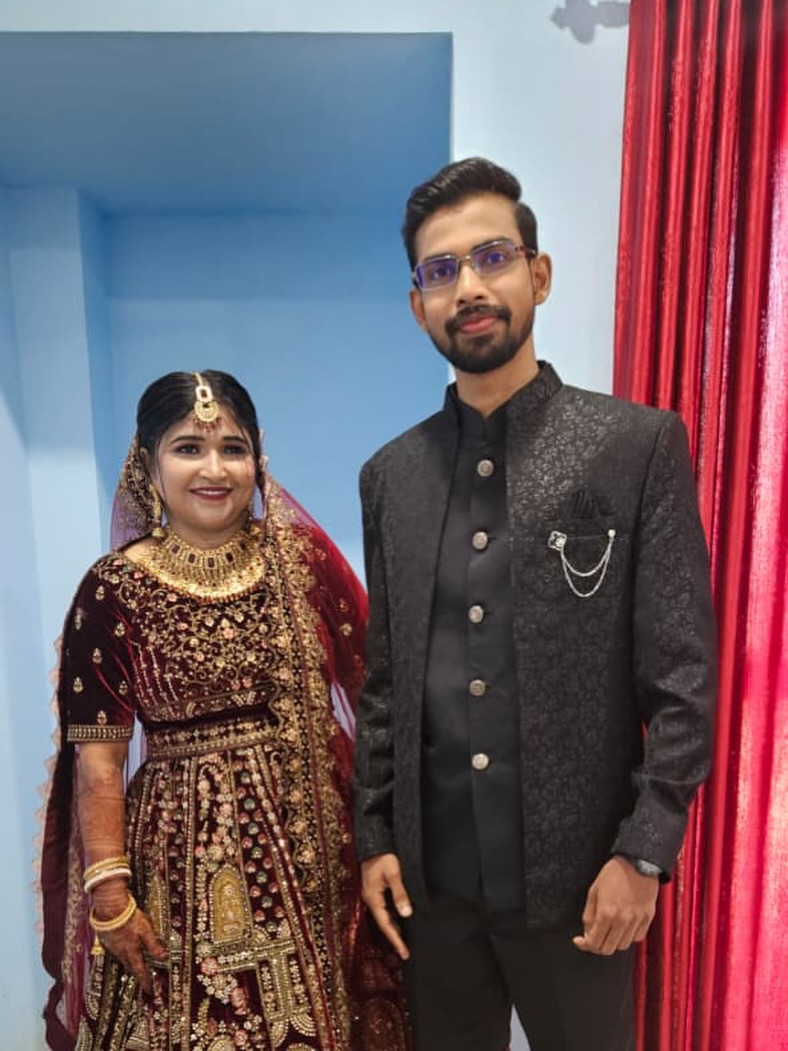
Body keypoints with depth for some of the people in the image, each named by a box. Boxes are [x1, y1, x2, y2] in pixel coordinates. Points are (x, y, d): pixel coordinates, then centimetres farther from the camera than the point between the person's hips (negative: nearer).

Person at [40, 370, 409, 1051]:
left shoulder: (305, 557, -3)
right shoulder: (114, 588, -7)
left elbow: (371, 691, 0)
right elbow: (98, 756, -5)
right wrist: (109, 888, -6)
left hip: (317, 840, 2)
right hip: (186, 851, -1)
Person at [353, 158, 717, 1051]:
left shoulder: (639, 445, -7)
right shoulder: (390, 474, 2)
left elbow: (684, 674, -8)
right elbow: (383, 679, 5)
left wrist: (644, 852, -10)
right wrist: (374, 836, 4)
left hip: (575, 873, -3)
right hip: (430, 873, 4)